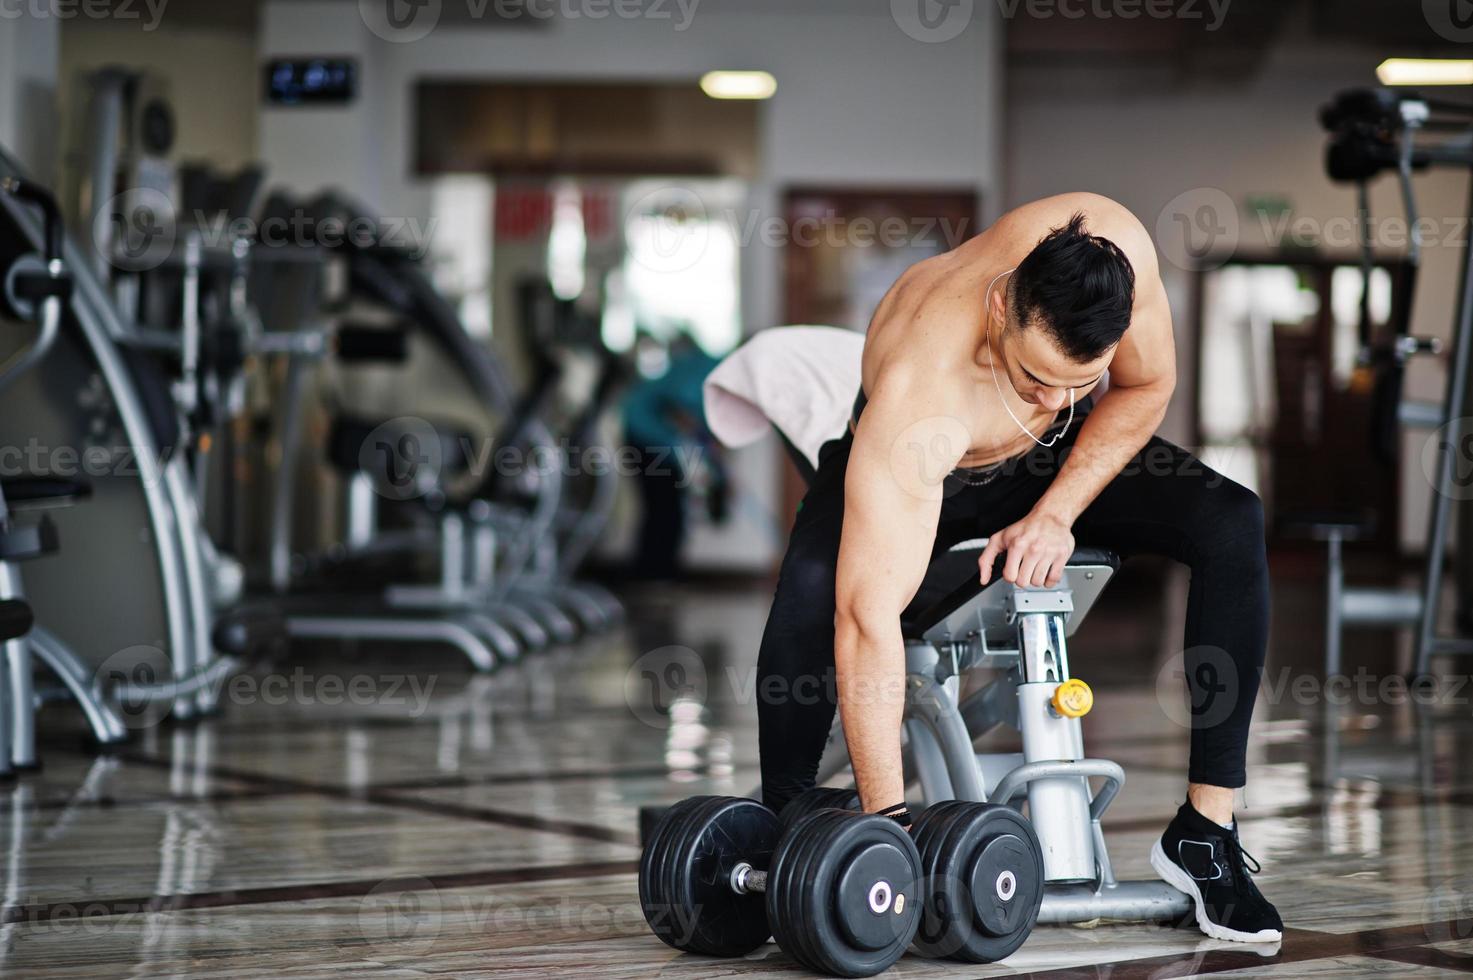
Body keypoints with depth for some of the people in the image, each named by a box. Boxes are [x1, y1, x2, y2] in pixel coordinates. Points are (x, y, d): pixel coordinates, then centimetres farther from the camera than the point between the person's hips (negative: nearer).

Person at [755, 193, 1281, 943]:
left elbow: (1145, 387, -9)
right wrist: (888, 821, -48)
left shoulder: (1115, 250, -33)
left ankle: (1204, 832, -12)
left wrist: (1057, 513, -21)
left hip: (1061, 456, 4)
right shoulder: (917, 394, -44)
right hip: (930, 467, -4)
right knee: (813, 583, -36)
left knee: (1233, 526, -21)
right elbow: (867, 617, -46)